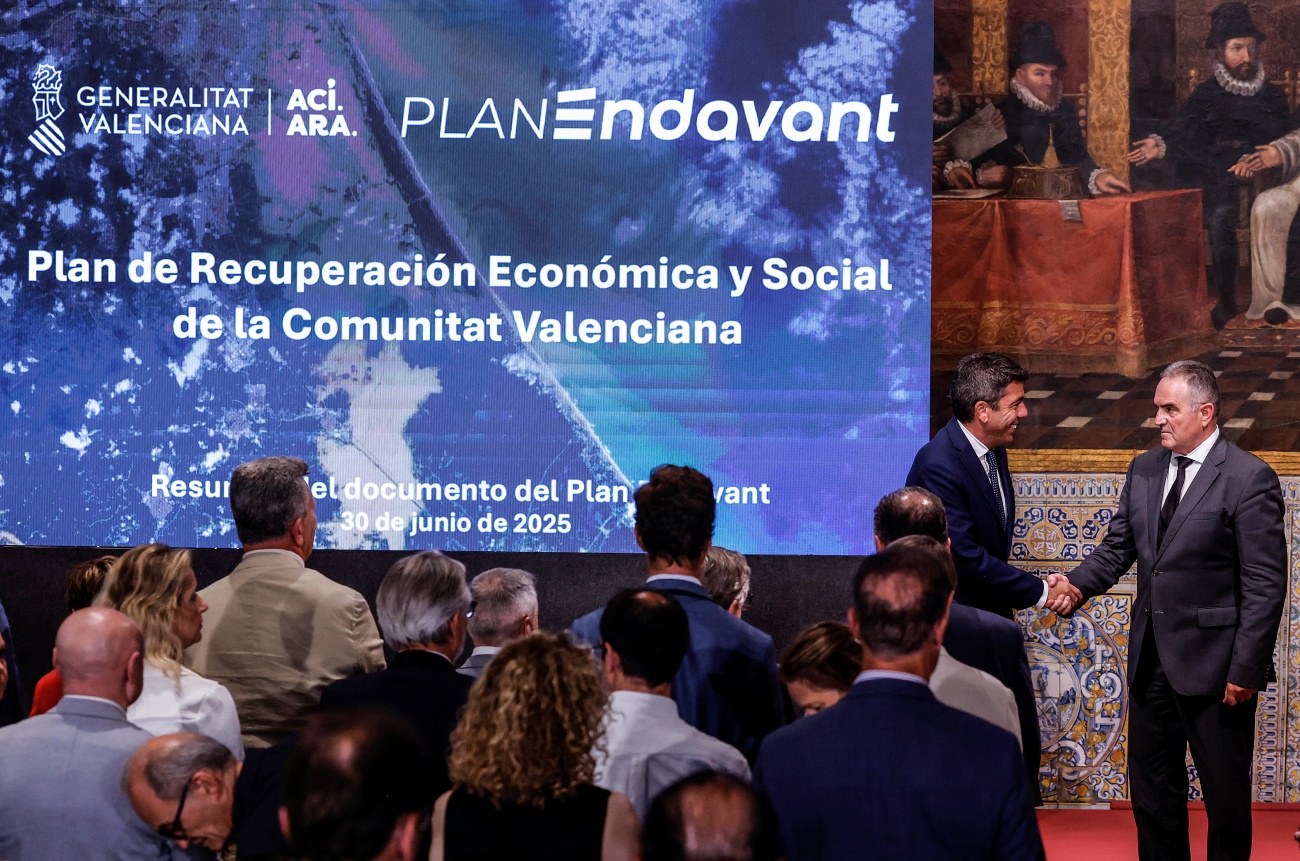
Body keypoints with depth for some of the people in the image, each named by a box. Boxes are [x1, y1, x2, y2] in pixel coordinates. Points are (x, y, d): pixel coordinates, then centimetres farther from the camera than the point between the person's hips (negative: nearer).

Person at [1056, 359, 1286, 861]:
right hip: (1151, 659, 7)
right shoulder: (1144, 470, 8)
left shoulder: (1249, 479, -13)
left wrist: (1245, 669, -17)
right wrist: (1079, 586, -9)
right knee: (1151, 790, 15)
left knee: (1225, 793, 6)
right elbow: (1118, 547, 12)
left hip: (1213, 664, -7)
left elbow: (1265, 584, -14)